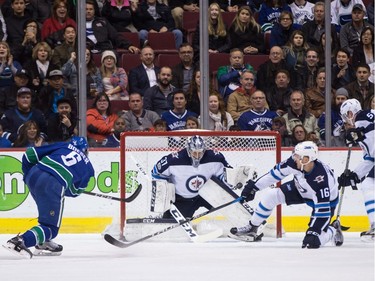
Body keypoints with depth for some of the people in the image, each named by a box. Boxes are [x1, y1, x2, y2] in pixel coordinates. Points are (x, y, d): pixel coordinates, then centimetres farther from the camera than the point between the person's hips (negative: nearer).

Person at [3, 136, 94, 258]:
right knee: (51, 228, 0)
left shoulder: (63, 146, 25)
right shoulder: (87, 167, 21)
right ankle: (21, 241, -23)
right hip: (54, 185, -5)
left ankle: (43, 243, 31)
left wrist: (27, 173, 32)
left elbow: (31, 153, 20)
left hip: (33, 175, 5)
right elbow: (75, 191, 27)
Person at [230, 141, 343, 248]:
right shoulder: (294, 162, -27)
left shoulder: (322, 179, -42)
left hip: (327, 200, -5)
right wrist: (253, 186, -5)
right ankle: (252, 228, 9)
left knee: (316, 240, -15)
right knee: (269, 195, -10)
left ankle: (333, 230, 19)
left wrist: (313, 232, -41)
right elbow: (276, 173, -11)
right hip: (300, 189, 5)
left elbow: (322, 208, -39)